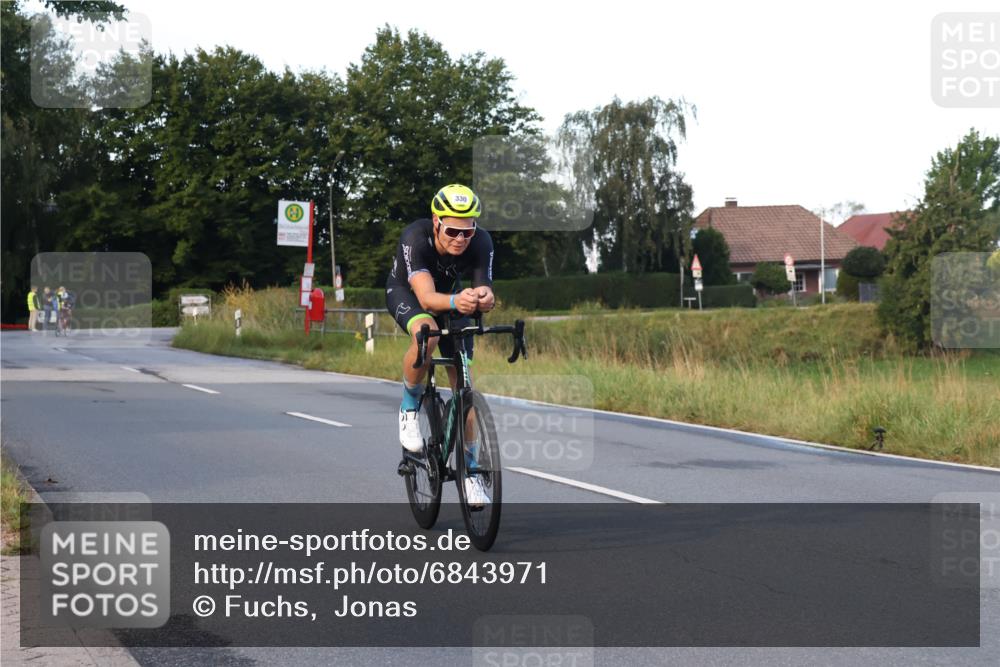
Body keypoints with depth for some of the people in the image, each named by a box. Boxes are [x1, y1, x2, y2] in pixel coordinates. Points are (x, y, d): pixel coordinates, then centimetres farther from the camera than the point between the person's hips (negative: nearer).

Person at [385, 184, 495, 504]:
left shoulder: (481, 242, -30)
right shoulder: (415, 238, -38)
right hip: (405, 293, -3)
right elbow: (426, 297, -48)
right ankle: (409, 408, -11)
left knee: (463, 381, -6)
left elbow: (485, 291, -35)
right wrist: (455, 301, -70)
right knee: (427, 334, -38)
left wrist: (484, 298, -60)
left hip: (450, 298, 3)